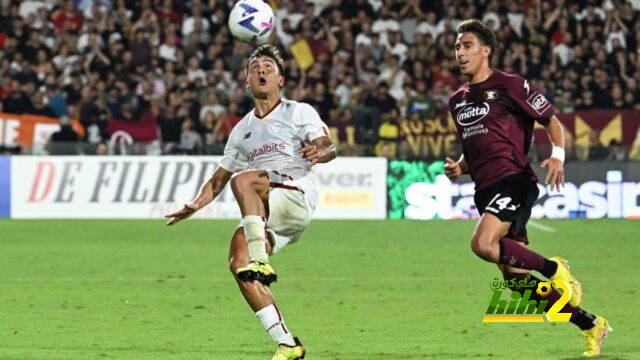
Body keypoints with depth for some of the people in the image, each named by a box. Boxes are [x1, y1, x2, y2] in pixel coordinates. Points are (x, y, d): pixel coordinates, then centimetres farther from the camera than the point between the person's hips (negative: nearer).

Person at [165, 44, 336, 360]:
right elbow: (219, 178, 28)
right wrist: (195, 205, 13)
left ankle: (260, 260, -36)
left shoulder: (299, 112, 9)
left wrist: (320, 151, -29)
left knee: (243, 179, -31)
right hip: (266, 214, 5)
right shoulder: (242, 130, 24)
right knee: (238, 263, -21)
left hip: (297, 197, -5)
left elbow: (329, 147, -5)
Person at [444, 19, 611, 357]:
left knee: (483, 243, -31)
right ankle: (591, 325, 15)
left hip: (514, 179, -7)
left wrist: (558, 155, -18)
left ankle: (554, 269, -9)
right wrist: (459, 168, 7)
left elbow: (552, 121, -1)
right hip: (486, 190, 7)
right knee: (514, 276, 2)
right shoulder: (457, 101, 18)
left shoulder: (510, 85, -3)